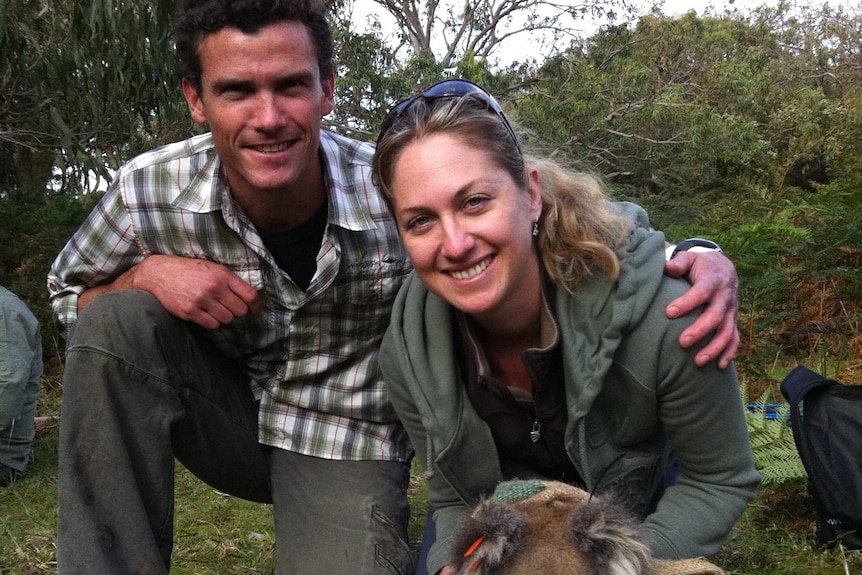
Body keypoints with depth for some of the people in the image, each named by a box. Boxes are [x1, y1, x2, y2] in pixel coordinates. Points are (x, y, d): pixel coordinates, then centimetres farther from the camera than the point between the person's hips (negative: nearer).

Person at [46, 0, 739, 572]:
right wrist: (145, 273, -21)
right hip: (226, 418, 2)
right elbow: (70, 291, 3)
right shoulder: (149, 192, -18)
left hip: (344, 440, -1)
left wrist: (703, 258, -34)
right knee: (116, 323, -23)